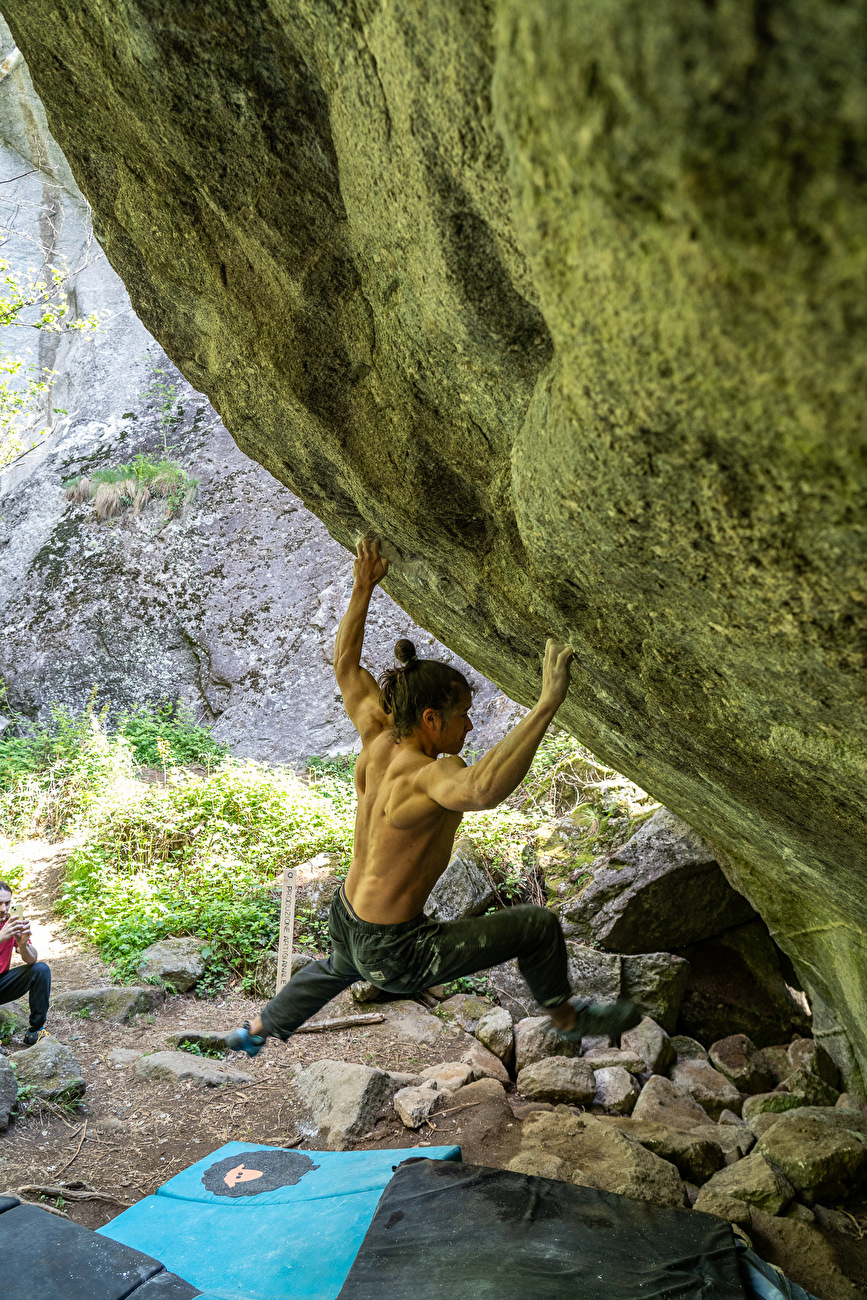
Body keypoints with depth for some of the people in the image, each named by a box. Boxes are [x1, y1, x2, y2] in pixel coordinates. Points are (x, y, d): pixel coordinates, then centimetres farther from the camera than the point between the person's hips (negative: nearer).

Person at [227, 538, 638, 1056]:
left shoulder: (379, 741, -8)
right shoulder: (429, 774, -30)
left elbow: (347, 667, 9)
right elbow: (482, 789, -56)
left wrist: (363, 590, 9)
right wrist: (548, 703, -56)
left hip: (347, 918, 8)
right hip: (393, 955, -8)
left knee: (341, 967, 44)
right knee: (538, 925, 3)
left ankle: (258, 1030, 64)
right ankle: (565, 1015, 30)